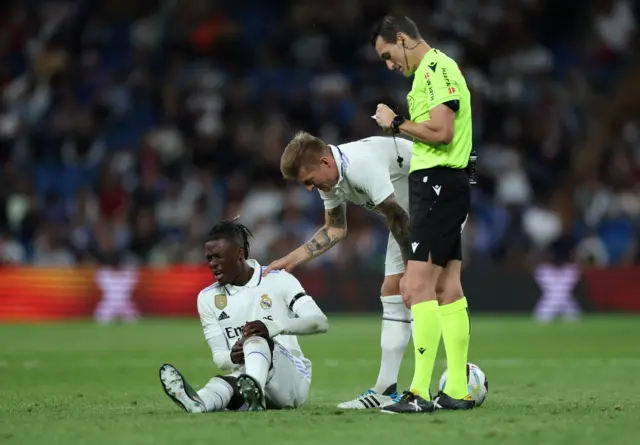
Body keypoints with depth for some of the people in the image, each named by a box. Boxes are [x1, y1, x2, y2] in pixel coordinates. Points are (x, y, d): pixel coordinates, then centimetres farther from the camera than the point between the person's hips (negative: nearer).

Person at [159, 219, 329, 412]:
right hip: (244, 380, 3)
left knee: (255, 339, -33)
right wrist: (232, 358, -18)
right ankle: (199, 403, -69)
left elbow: (320, 322, -13)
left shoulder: (279, 281, 0)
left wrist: (271, 327, -30)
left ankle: (254, 390, -64)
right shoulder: (207, 297, 10)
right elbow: (219, 355, 9)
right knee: (225, 383, -33)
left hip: (293, 380, -3)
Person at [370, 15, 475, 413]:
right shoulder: (434, 70, 20)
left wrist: (396, 122, -10)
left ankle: (420, 392, -17)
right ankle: (458, 391, 12)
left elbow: (441, 131, -21)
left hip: (437, 184, -11)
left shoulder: (436, 69, -12)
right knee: (447, 288, 10)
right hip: (443, 184, 11)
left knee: (417, 286, -14)